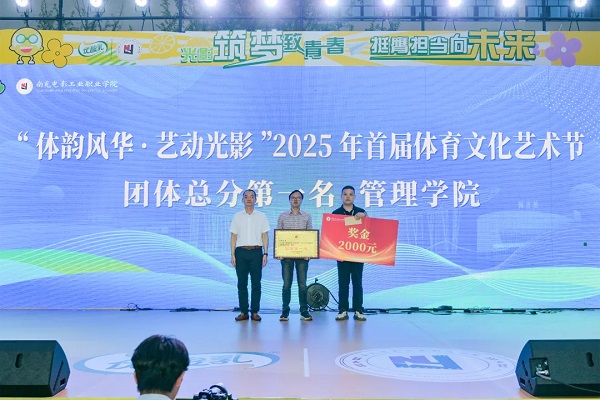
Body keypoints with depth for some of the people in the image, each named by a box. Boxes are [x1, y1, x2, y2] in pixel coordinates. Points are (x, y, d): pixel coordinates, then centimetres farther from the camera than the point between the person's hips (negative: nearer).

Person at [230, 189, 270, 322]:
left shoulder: (261, 216, 8)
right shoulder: (237, 216, 9)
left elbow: (265, 236, 6)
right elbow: (233, 236, 8)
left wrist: (265, 253, -3)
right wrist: (232, 255, 0)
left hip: (256, 251, -1)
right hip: (241, 252, 1)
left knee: (256, 283, 1)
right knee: (242, 283, 2)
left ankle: (255, 312, 7)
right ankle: (243, 312, 9)